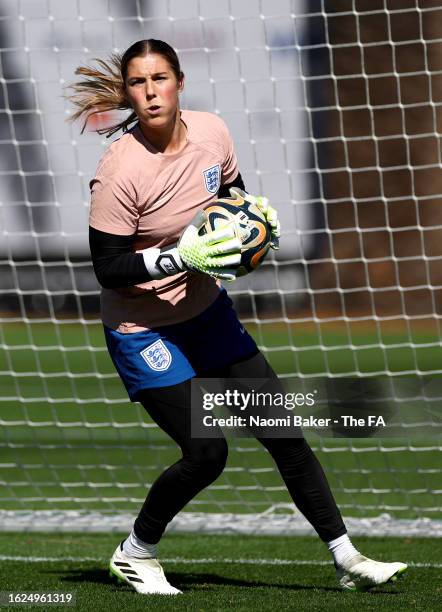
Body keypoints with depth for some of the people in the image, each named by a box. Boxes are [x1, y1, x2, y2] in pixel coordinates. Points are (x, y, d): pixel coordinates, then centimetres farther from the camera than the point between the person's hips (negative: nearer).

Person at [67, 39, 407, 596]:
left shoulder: (212, 133, -7)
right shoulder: (119, 173, -24)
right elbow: (108, 270, -21)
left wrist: (256, 211, -8)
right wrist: (182, 258, -32)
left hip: (207, 310, 6)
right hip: (142, 330, -6)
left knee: (282, 430, 3)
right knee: (206, 452, -12)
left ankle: (347, 560, 11)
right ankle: (135, 555, 13)